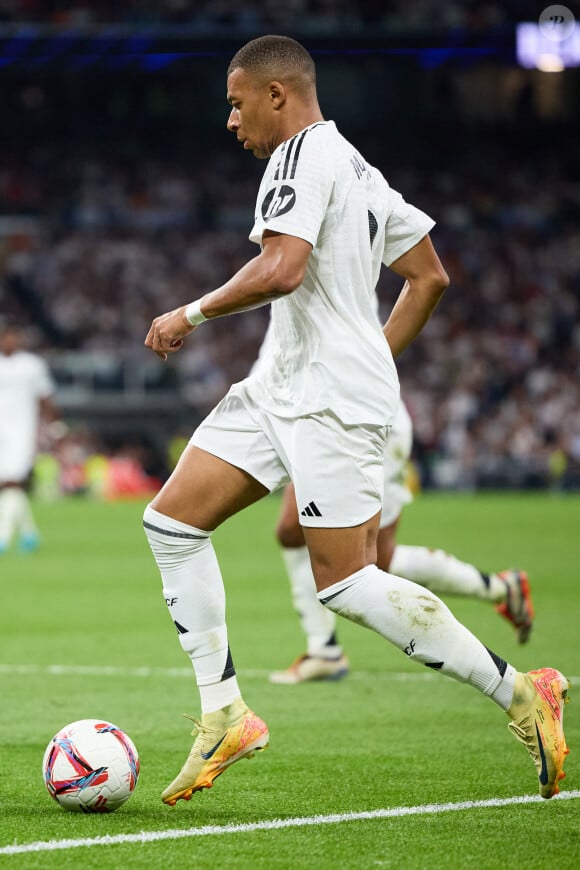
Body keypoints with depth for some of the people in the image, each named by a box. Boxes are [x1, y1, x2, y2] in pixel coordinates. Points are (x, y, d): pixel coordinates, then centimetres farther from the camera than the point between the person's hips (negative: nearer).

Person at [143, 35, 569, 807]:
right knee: (171, 521, 3)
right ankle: (225, 714, 3)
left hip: (331, 396, -10)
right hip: (283, 387, 10)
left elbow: (279, 271, -25)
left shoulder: (303, 154, -11)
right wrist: (376, 362, 27)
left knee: (346, 584, -11)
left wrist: (191, 314, -12)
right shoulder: (356, 168, 20)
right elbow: (429, 276, 25)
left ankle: (519, 693, -2)